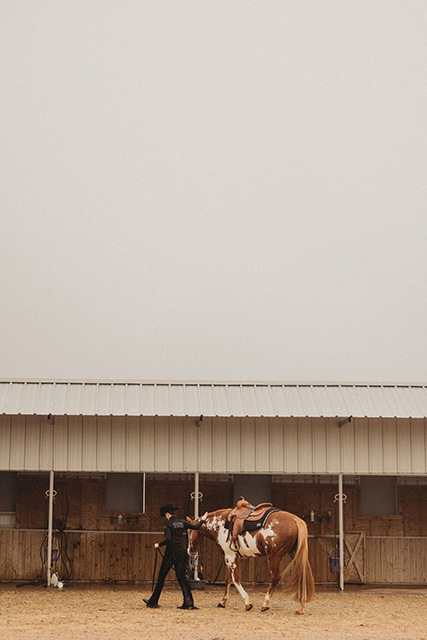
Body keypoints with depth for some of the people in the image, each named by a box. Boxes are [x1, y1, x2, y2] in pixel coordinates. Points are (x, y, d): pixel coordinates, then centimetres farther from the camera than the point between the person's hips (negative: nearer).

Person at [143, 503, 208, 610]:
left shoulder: (167, 524, -10)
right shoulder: (182, 523, 6)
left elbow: (168, 539, -20)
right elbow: (196, 527, 13)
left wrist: (159, 544, -7)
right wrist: (202, 520, 30)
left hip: (170, 552, -5)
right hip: (181, 552, 5)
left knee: (161, 577, 6)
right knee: (182, 577, 5)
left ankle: (153, 602, 14)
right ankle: (188, 602, -6)